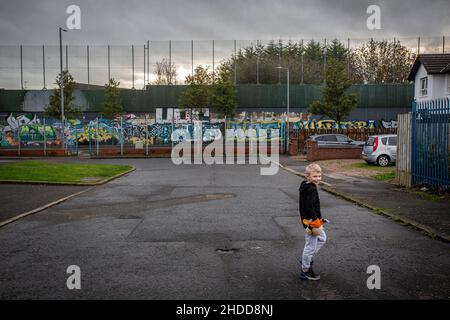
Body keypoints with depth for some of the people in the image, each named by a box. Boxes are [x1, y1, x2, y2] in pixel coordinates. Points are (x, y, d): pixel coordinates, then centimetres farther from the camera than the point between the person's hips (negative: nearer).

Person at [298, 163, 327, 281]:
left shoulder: (305, 187, 8)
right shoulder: (311, 189, -23)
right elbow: (310, 208, -28)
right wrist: (316, 223, -23)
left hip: (306, 219, 10)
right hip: (311, 221, -10)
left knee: (322, 238, 26)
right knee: (311, 245, 1)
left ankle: (306, 260, 31)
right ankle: (305, 271, 14)